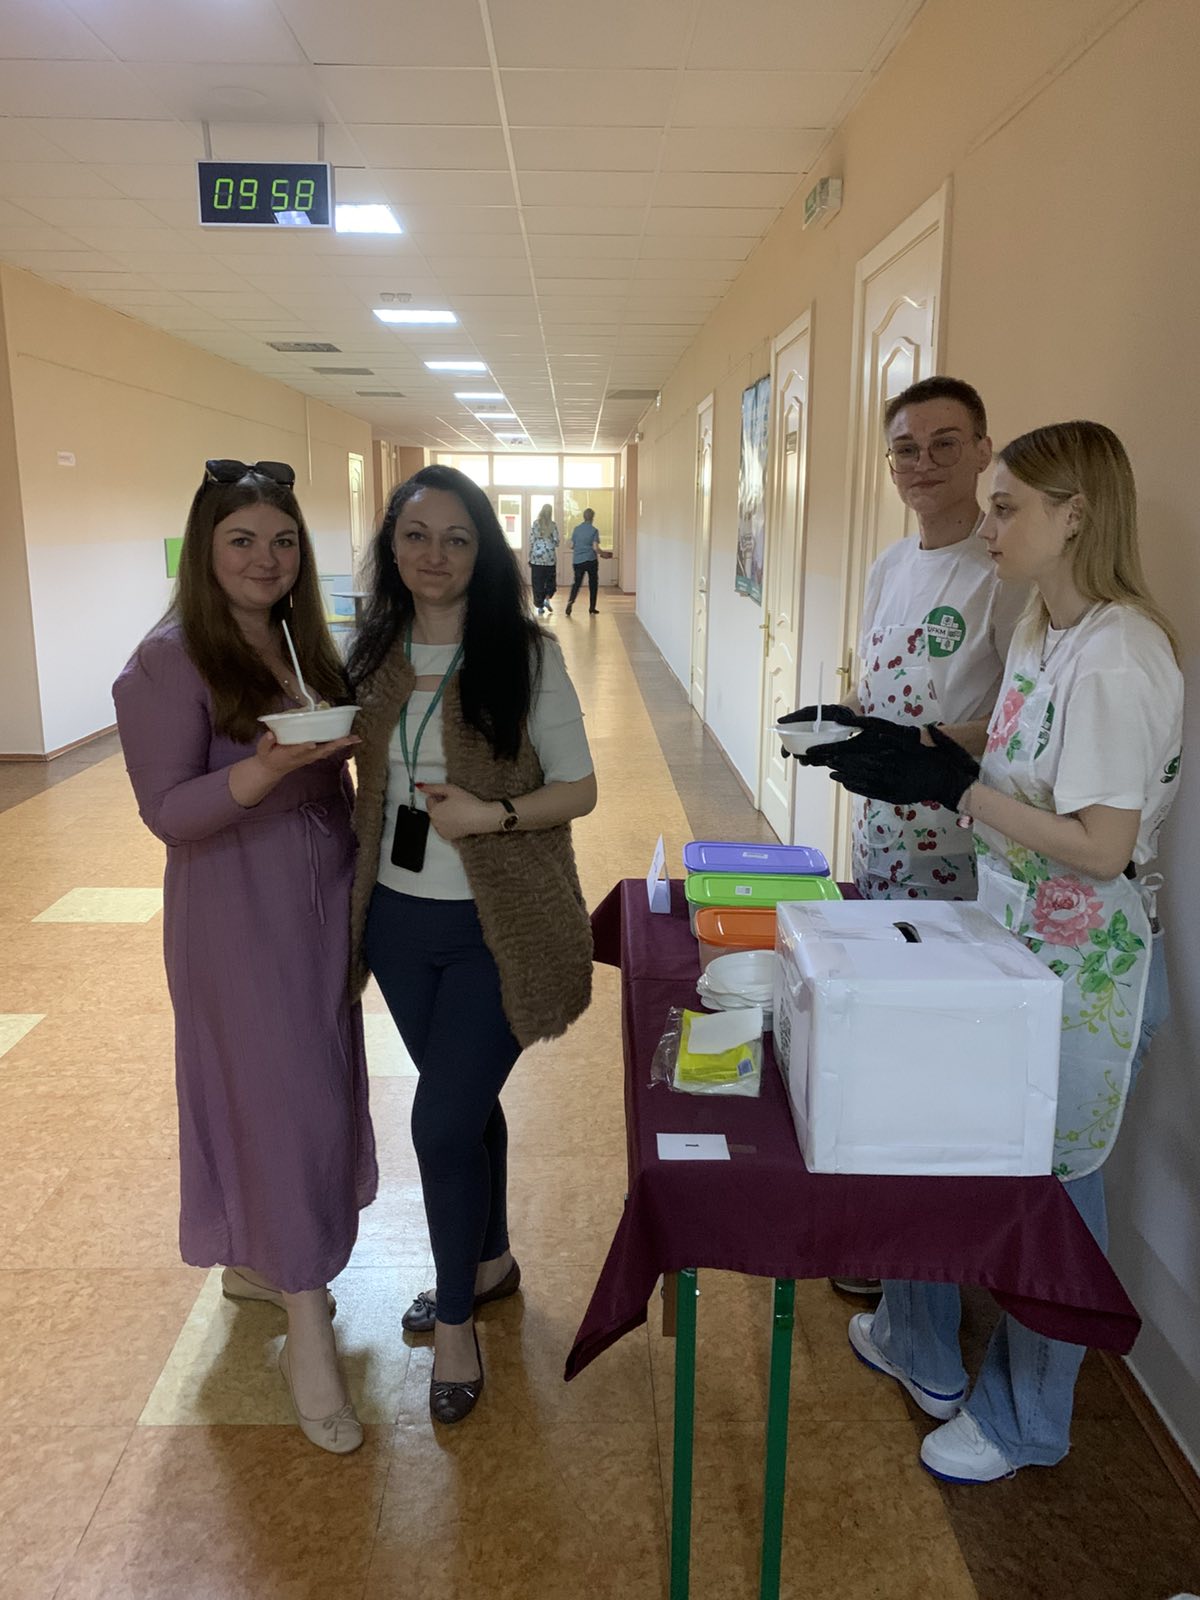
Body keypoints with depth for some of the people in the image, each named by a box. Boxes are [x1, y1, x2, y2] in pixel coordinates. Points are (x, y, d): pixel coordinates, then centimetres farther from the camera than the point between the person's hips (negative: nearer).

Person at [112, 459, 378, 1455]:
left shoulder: (300, 642, 8)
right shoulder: (171, 660, -14)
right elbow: (168, 811, -18)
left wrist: (352, 748, -1)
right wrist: (268, 768, -31)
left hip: (321, 903, 8)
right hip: (239, 915, -7)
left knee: (315, 1088, 17)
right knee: (282, 1100, -2)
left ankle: (253, 1262, 40)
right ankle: (310, 1340, 13)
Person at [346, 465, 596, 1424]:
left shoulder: (526, 655, -11)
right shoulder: (374, 656, 3)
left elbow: (579, 790, -8)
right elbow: (369, 783, 12)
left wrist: (490, 814, -23)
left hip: (497, 925, -5)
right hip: (401, 917, 5)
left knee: (442, 1118, -3)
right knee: (464, 1100, 20)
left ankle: (455, 1318, 23)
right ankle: (489, 1262, 44)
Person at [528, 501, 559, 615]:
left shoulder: (535, 524, 0)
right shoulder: (553, 525, -3)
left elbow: (531, 541, -1)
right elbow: (556, 541, -4)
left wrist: (530, 557, 5)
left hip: (536, 558, 1)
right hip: (550, 557, -1)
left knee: (537, 583, 5)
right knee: (550, 580, 16)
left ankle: (539, 607, 5)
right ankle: (547, 599, -3)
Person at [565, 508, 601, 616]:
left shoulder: (576, 529, 4)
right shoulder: (594, 530, -7)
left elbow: (571, 546, 7)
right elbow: (595, 548, -13)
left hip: (578, 561, 3)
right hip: (591, 560, -3)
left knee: (576, 583, 7)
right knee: (593, 584, 10)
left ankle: (571, 601, -19)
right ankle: (592, 609, 12)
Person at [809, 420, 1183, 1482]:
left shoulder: (1118, 654, -22)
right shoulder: (1043, 635, 7)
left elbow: (1102, 845, -25)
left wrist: (951, 784, -25)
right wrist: (902, 749, 2)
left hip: (1082, 972, -9)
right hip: (1010, 944, 9)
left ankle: (1022, 1420, 35)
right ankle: (921, 1349, 43)